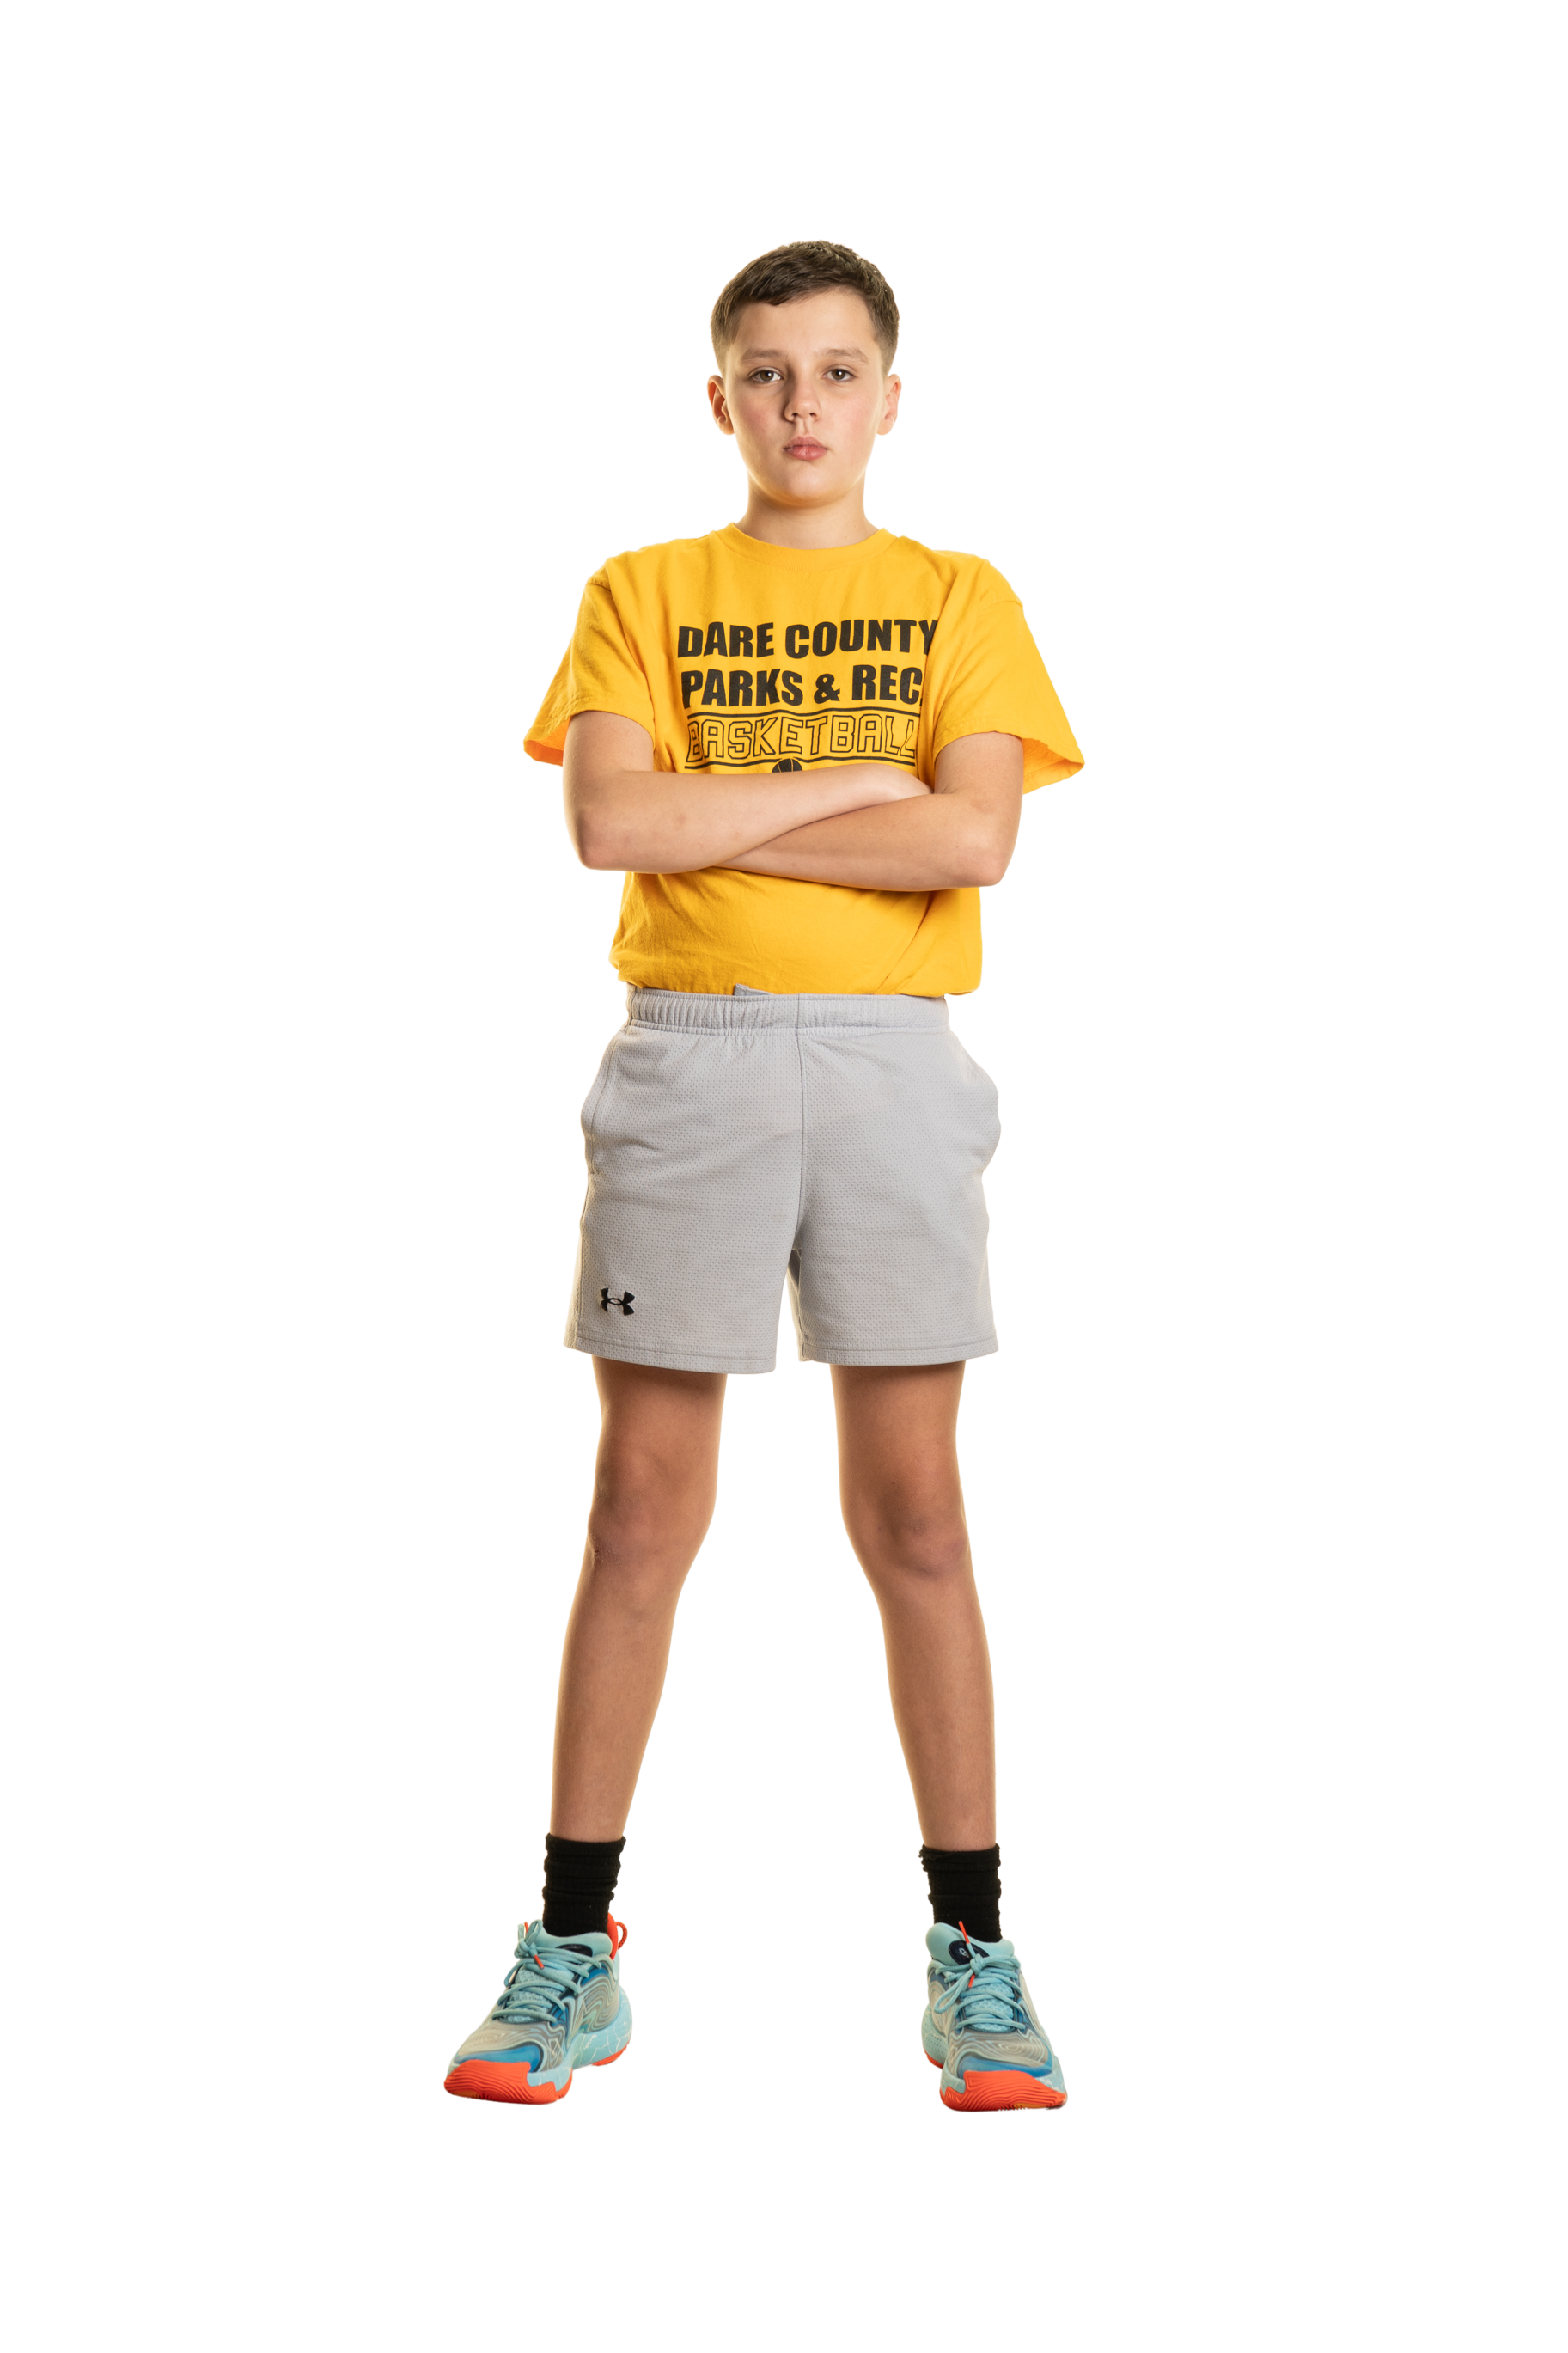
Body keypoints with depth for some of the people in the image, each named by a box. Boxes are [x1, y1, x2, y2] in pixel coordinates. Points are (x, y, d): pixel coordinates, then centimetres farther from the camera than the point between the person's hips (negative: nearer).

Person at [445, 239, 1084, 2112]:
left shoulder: (959, 602, 8)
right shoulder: (643, 593, 9)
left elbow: (974, 841, -8)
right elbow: (606, 820, -8)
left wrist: (714, 815, -8)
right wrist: (841, 783, -8)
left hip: (891, 1063, 0)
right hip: (685, 1059, 0)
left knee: (913, 1513, 1)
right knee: (643, 1507, 1)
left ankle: (973, 1957, 8)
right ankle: (571, 1953, 7)